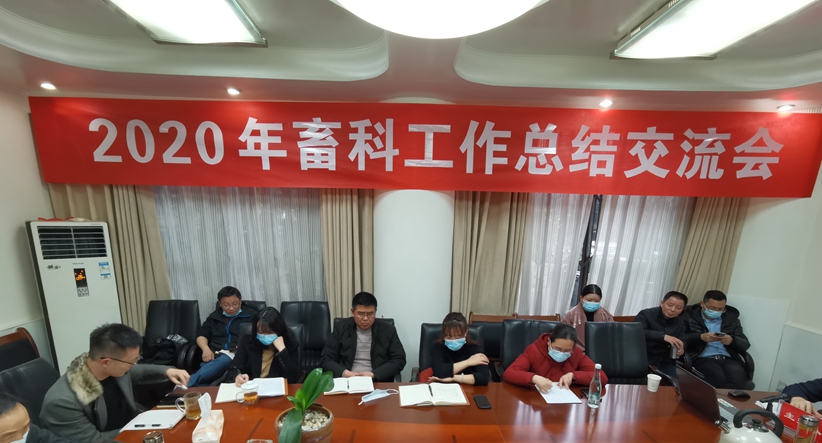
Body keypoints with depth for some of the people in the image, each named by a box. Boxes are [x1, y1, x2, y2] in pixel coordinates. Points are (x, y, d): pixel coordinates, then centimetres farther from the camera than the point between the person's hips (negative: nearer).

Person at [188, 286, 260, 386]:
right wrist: (206, 349, 0)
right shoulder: (215, 316, 22)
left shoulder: (251, 315, 9)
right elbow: (201, 334, 22)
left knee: (223, 361, -37)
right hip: (215, 355, 4)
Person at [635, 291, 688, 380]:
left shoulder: (680, 321, 9)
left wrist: (681, 349, -14)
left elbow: (682, 341, 10)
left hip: (665, 360, 6)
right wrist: (663, 336, -39)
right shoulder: (646, 314, -14)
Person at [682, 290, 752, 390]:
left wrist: (732, 340, -10)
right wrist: (700, 337, -19)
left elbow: (745, 345, 13)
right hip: (703, 358, -3)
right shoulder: (689, 316, 5)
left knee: (738, 379, -30)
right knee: (719, 378, -33)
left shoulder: (731, 318, 18)